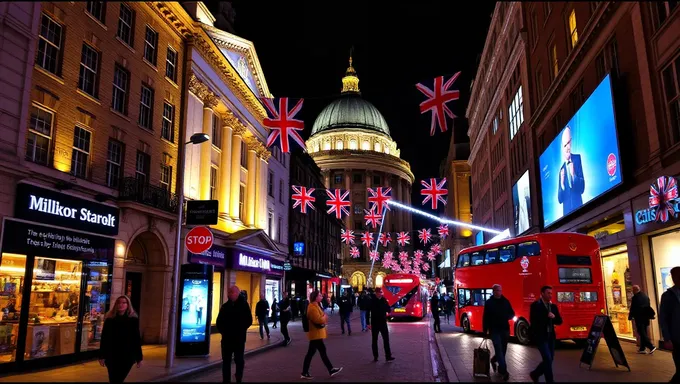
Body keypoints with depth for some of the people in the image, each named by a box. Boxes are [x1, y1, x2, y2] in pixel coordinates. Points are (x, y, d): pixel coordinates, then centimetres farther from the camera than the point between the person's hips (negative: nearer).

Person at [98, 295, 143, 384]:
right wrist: (102, 356, -1)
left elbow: (137, 339, -1)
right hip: (112, 356, 1)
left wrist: (139, 358, -1)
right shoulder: (109, 319, 1)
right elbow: (104, 338, 2)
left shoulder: (133, 320, -1)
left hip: (127, 357, -1)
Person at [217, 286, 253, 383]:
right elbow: (219, 321, 8)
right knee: (226, 361, 9)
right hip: (227, 339, 3)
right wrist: (223, 331, -2)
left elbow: (249, 321, -7)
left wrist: (240, 331, -7)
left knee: (239, 361, 7)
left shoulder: (243, 305, -5)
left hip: (239, 339, -3)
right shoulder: (225, 306, 4)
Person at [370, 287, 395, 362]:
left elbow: (388, 310, 0)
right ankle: (375, 356, 17)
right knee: (374, 340, 7)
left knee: (386, 340, -3)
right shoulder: (372, 301, -5)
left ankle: (388, 356, -2)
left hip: (383, 322, 1)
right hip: (374, 323, -1)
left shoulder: (384, 300, 2)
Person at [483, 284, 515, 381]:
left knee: (503, 350, 13)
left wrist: (507, 317, -11)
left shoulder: (506, 301, 5)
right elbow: (485, 317, -3)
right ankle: (504, 371, -9)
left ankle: (494, 360, 39)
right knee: (499, 349, -10)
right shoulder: (489, 302, -5)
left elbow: (512, 313, 12)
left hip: (505, 329, 4)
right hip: (494, 330, -4)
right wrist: (485, 330, -5)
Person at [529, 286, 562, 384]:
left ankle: (535, 374, 31)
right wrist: (547, 317, -17)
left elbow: (559, 321, 10)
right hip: (540, 336, -7)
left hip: (550, 336, 7)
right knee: (548, 359, -11)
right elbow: (533, 320, -19)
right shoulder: (535, 305, -9)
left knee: (549, 359, 11)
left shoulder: (553, 306, 12)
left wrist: (553, 317, -10)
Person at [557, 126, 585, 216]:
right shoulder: (561, 169, 7)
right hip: (566, 211, 2)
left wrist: (574, 175, -20)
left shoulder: (577, 158, 2)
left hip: (578, 206, -2)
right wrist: (562, 184, -13)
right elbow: (559, 198, 6)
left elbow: (582, 188, -3)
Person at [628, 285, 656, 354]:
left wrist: (630, 317, -1)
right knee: (644, 333, 13)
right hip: (646, 317, 8)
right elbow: (648, 307, 16)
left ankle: (651, 346, -14)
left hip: (639, 318, -8)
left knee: (642, 333, -4)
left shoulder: (635, 298, -15)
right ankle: (642, 348, 17)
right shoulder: (646, 296, 9)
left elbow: (632, 309, -13)